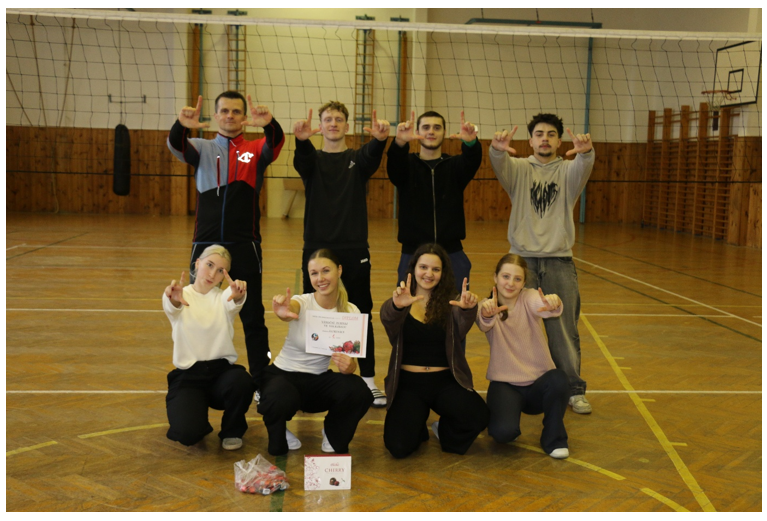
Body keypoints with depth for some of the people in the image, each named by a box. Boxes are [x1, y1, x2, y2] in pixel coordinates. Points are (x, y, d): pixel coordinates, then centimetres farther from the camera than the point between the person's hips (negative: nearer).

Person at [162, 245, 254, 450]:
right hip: (187, 377, -1)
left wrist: (238, 294, -48)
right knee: (188, 433, -27)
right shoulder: (181, 295, 0)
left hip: (222, 371, 2)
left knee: (242, 381, -34)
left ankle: (232, 430, -1)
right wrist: (174, 300, -51)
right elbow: (172, 308, -25)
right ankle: (200, 424, 13)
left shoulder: (224, 298, 4)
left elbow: (234, 303, -22)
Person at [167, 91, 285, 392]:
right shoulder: (202, 148, 9)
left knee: (253, 319, 6)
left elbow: (276, 143, -15)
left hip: (246, 247, -1)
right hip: (205, 244, 1)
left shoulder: (256, 150, 7)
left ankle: (261, 382, 16)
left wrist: (269, 124, -39)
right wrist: (182, 125, -35)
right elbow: (175, 145, -11)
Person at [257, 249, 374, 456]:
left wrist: (348, 366, -33)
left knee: (359, 392, -28)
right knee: (282, 401, -38)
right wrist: (282, 313, -69)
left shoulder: (350, 311, -8)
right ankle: (279, 437, 1)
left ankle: (334, 436, 5)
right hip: (284, 375, -2)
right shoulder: (302, 302, -16)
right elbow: (289, 311, -43)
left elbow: (351, 361, -7)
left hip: (319, 379, 2)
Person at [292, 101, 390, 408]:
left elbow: (373, 157, -17)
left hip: (354, 250, 0)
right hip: (317, 248, 0)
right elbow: (301, 159, -18)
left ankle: (369, 381, 12)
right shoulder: (312, 159, 7)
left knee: (362, 315, 4)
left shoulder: (358, 159, 7)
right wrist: (301, 139, -42)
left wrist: (379, 139, -41)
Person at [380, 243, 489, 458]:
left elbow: (461, 329, -19)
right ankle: (418, 426, 16)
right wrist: (397, 306, -47)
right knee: (399, 445, -22)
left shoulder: (450, 304, 2)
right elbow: (388, 319, -22)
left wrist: (468, 309, -44)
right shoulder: (400, 304, 1)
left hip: (446, 380, 1)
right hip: (407, 383, 0)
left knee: (478, 417, -28)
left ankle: (445, 432, 8)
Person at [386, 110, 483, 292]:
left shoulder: (455, 165, 7)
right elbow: (394, 164, -18)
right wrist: (400, 142, -41)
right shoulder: (407, 164, 5)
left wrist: (471, 143, -39)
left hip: (452, 256, 1)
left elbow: (472, 161, -14)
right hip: (412, 254, -1)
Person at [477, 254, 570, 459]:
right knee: (504, 431, -29)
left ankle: (554, 439, -6)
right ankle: (496, 413, 10)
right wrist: (487, 314, -55)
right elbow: (484, 324, -31)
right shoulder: (488, 306, -6)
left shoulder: (529, 298, -6)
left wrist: (553, 305, -55)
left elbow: (543, 306, -30)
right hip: (504, 384, -1)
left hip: (538, 382, 1)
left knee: (559, 380, -33)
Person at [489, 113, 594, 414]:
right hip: (522, 259, 0)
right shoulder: (519, 169, 7)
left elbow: (583, 168, -17)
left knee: (564, 329, 4)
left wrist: (586, 152, -41)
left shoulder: (568, 170, 7)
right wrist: (497, 149, -41)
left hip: (559, 262, 0)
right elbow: (500, 164, -16)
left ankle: (574, 390, 17)